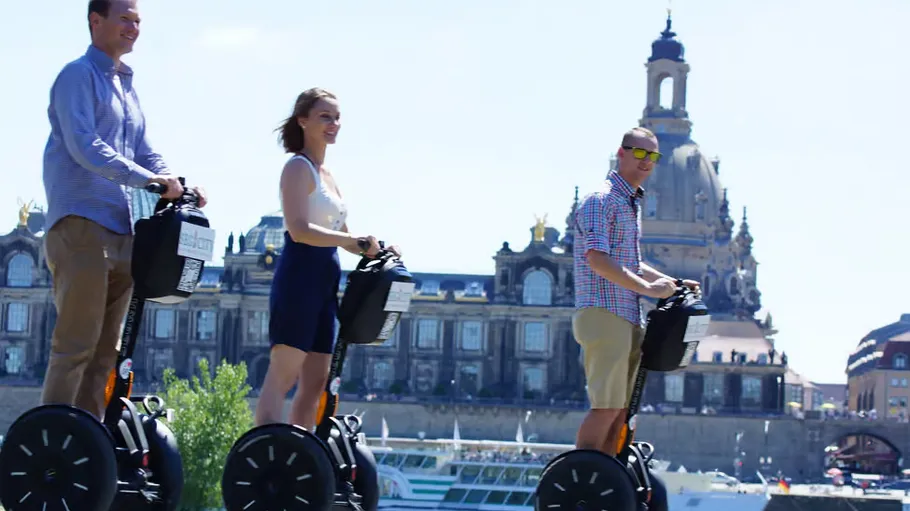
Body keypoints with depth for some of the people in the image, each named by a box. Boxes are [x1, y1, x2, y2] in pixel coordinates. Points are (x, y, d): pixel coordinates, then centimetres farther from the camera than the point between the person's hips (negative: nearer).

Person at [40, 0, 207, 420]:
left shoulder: (126, 86, 21)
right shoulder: (79, 75, -5)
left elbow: (145, 155, 21)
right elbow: (85, 147, -18)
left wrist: (180, 187, 2)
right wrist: (148, 179, -25)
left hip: (121, 230, 8)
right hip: (81, 226, -8)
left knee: (106, 348, 7)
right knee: (77, 344, -11)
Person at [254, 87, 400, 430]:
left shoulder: (326, 175, 20)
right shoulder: (299, 167, -7)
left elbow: (339, 235, 25)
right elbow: (300, 229, -20)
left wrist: (376, 250, 8)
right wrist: (356, 240, -24)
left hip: (324, 281, 9)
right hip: (300, 276, -9)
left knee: (316, 381, 6)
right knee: (283, 374, -14)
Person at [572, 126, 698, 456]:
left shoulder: (631, 203, 21)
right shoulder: (602, 200, -9)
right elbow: (597, 259, -20)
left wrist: (672, 283, 20)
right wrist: (647, 288, -19)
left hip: (627, 318, 10)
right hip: (604, 315, -10)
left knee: (621, 409, 8)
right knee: (607, 406, -13)